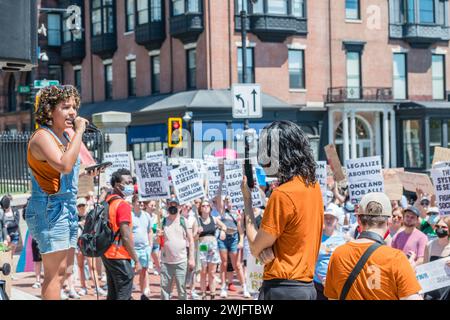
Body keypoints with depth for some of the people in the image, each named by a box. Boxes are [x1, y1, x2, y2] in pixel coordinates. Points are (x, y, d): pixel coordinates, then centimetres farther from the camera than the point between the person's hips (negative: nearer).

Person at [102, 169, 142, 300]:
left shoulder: (107, 202, 11)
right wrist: (136, 260, -15)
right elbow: (126, 236, -19)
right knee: (124, 295, -5)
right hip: (120, 256, -9)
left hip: (107, 254, 9)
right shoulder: (123, 204, -15)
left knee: (112, 294, 14)